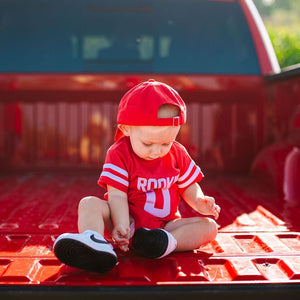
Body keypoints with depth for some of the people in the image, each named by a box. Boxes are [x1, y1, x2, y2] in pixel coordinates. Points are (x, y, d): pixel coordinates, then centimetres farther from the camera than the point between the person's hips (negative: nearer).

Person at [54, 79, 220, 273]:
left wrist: (199, 202, -12)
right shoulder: (119, 154, -10)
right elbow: (117, 195, -18)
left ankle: (170, 242, -43)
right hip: (130, 221, -3)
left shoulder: (178, 154, 1)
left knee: (210, 227, -17)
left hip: (166, 225, 3)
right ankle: (94, 240, -58)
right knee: (89, 204, -25)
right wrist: (121, 226, -33)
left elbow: (189, 187, 11)